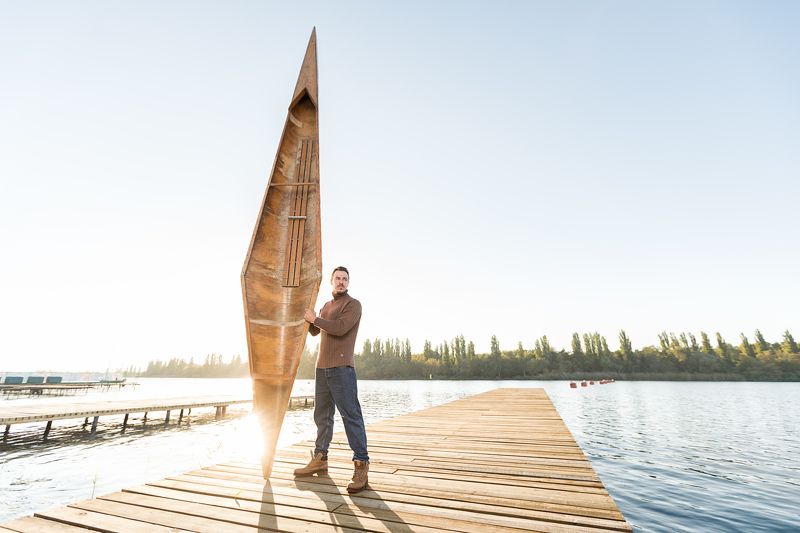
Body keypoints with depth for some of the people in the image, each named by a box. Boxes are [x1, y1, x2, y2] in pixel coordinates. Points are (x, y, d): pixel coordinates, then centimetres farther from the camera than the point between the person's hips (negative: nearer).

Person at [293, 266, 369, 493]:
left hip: (342, 367, -7)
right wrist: (307, 316, 9)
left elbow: (340, 328, -19)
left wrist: (315, 318, -9)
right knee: (322, 415, 15)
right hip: (322, 366, 8)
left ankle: (361, 465, -2)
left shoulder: (353, 304, -4)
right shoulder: (326, 306, 18)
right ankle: (320, 459, 27)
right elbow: (315, 331, 22)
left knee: (351, 415, -8)